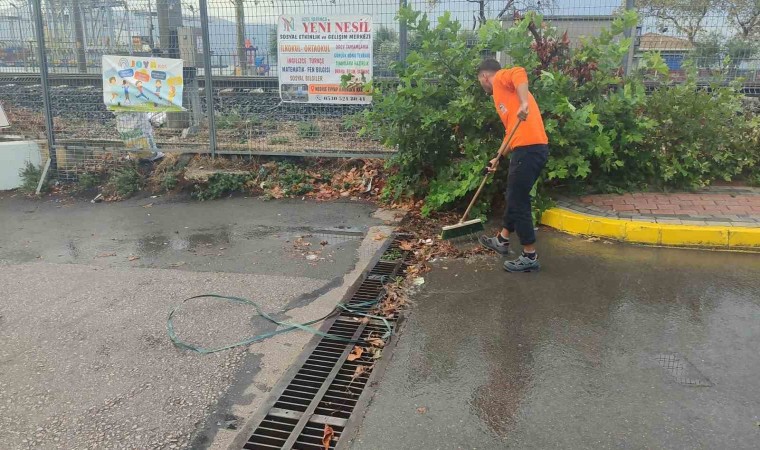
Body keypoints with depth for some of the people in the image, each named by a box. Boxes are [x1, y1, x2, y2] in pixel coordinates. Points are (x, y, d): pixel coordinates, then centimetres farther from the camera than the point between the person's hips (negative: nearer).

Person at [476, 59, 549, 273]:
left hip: (529, 149, -10)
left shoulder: (500, 78, 2)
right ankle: (502, 241, 37)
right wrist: (499, 157, 32)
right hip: (530, 148, 10)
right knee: (513, 197, 21)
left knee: (518, 202, -2)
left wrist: (524, 104, -33)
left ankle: (530, 257, 6)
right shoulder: (505, 93, 27)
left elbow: (519, 73, -22)